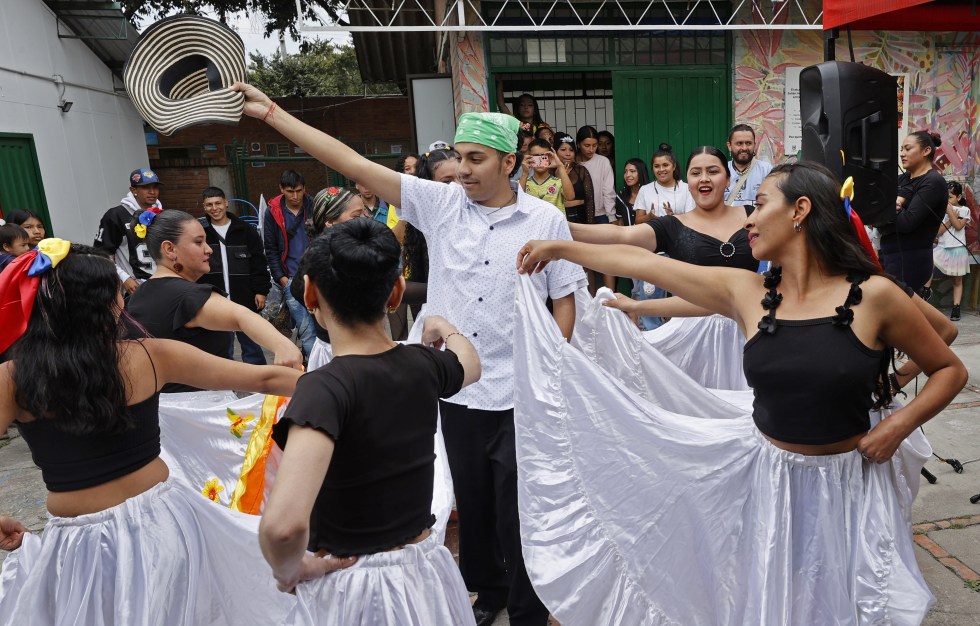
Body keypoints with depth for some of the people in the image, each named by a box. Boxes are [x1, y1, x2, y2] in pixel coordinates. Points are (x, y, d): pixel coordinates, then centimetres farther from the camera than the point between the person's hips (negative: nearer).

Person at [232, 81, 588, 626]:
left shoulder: (546, 219, -4)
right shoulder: (441, 203, 0)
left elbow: (565, 300, 1)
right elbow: (353, 163, -2)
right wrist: (271, 112, -4)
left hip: (520, 396, -3)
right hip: (456, 389, 3)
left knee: (516, 510, 8)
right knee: (472, 502, 18)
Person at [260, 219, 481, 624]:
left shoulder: (326, 386, -25)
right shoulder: (424, 366, -8)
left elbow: (283, 525, -37)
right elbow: (470, 365, 18)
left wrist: (288, 570, -15)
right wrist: (446, 329, 38)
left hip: (351, 590, -5)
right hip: (427, 573, 6)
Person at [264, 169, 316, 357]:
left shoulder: (314, 207, 2)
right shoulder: (273, 212, 3)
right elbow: (271, 250, 8)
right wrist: (281, 277, -1)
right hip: (292, 280, -1)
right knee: (306, 330, -6)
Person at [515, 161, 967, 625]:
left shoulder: (874, 295, -12)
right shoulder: (745, 292, -5)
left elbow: (950, 370, 2)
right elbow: (640, 261, -1)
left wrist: (899, 425, -14)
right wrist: (559, 248, 5)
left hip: (848, 487, -2)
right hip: (766, 480, 2)